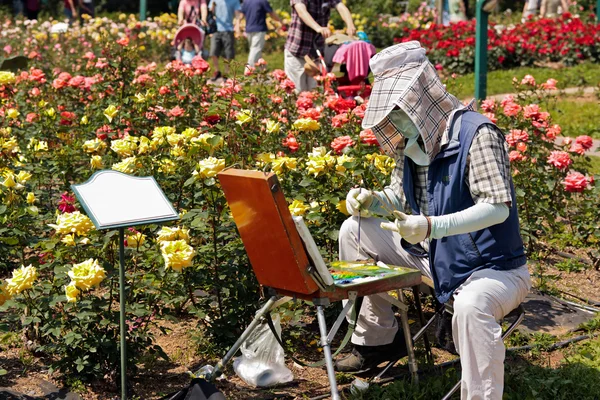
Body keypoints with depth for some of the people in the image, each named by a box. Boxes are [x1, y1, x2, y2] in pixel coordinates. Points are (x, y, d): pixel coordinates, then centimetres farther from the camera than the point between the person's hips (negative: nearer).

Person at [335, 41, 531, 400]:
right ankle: (375, 341, 15)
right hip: (434, 259, 9)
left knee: (471, 305, -42)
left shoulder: (476, 134, -21)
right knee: (355, 231, 7)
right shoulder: (412, 142, 3)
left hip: (493, 269, -8)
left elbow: (498, 207, -28)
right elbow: (400, 196, 16)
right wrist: (371, 201, -8)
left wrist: (431, 227, -38)